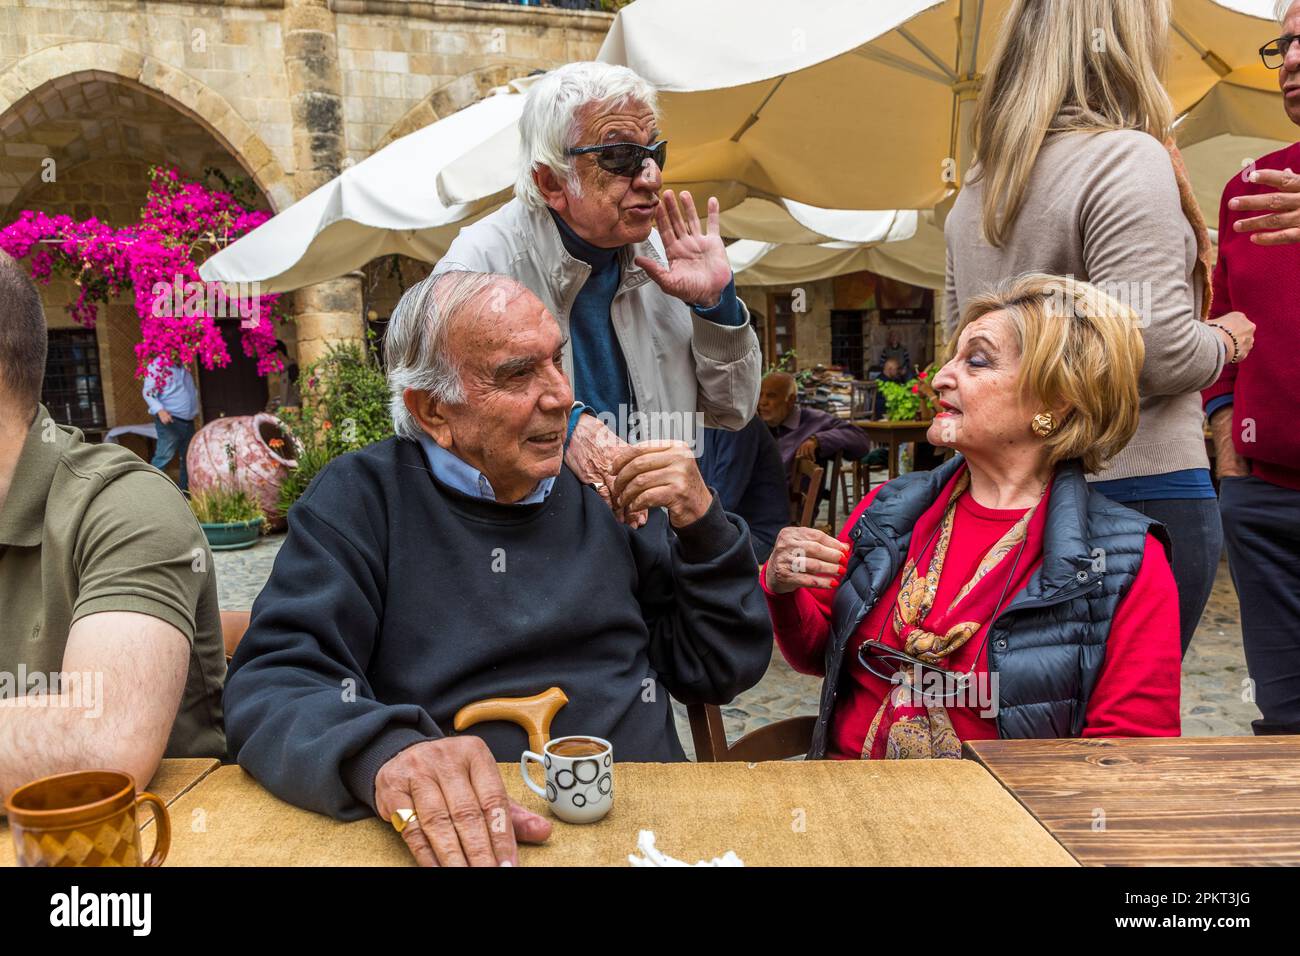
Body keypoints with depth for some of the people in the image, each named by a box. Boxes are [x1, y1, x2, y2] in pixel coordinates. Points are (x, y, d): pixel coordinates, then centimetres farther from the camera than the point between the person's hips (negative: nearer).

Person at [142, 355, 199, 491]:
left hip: (188, 420, 8)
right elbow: (148, 392, -13)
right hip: (170, 420, -8)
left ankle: (185, 488, 20)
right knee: (164, 457, -12)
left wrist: (195, 409, 18)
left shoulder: (184, 365, 14)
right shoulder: (158, 364, -8)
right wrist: (160, 410, -26)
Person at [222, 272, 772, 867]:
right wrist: (385, 754, -31)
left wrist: (701, 525, -6)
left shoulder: (610, 488, 7)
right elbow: (272, 685, -11)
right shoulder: (361, 499, -1)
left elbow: (721, 670, 9)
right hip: (457, 840, -1)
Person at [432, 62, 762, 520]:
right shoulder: (479, 261, -9)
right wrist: (563, 424, -28)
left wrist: (715, 305, -4)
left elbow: (731, 413, 9)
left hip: (661, 527, 3)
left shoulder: (662, 256, 5)